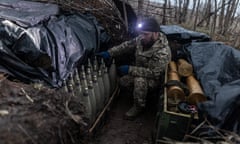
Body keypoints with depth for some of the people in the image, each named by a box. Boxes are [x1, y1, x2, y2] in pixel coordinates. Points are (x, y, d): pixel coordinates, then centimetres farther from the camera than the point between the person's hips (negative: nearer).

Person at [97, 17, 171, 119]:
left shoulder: (163, 52, -33)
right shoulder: (141, 39, -13)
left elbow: (153, 73, -33)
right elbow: (126, 46, -1)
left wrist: (130, 69, -31)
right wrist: (109, 53, -12)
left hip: (155, 79, -6)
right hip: (141, 72, 7)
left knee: (139, 80, -34)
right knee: (123, 81, -10)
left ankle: (139, 107, -10)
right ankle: (144, 91, 16)